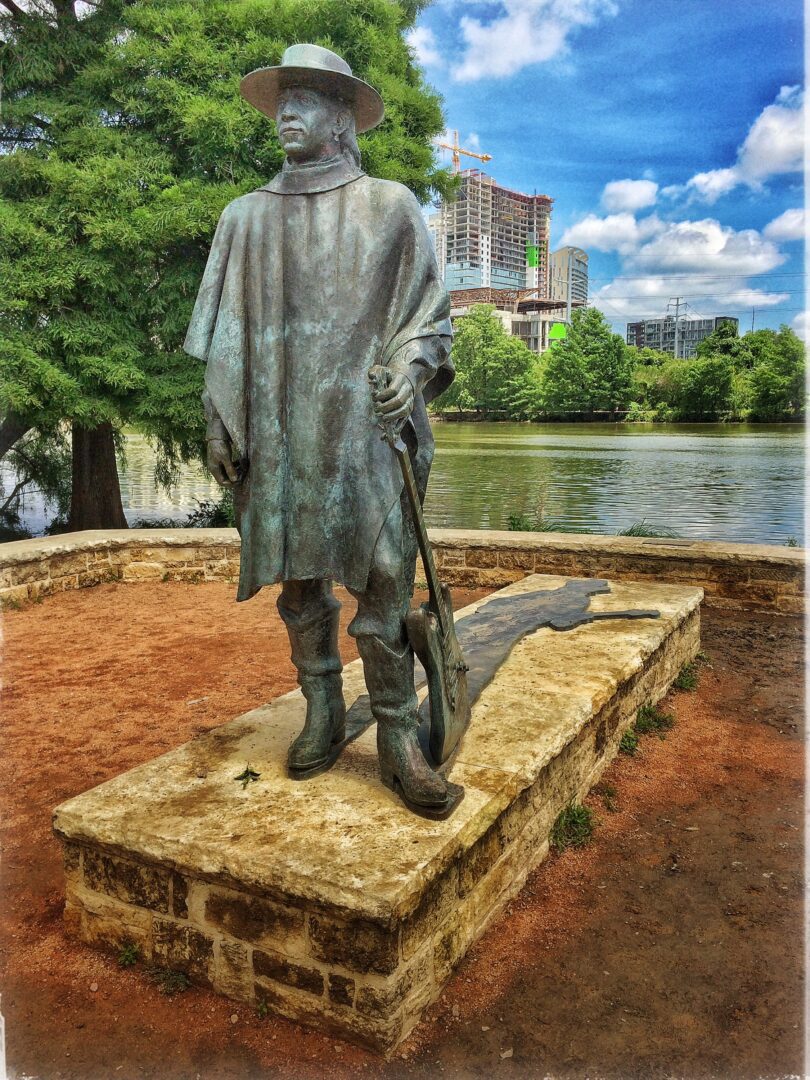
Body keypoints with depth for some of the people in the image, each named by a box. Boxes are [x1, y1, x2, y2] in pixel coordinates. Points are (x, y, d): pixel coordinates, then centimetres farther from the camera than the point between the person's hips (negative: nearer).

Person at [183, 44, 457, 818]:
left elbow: (429, 310, 8)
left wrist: (414, 364, -12)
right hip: (279, 427, 3)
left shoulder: (389, 206, 9)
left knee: (383, 576, -7)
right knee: (298, 573, 5)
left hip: (364, 420, -3)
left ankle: (397, 738, 1)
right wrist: (219, 420, 7)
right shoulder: (247, 218, 17)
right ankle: (321, 715, 19)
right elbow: (228, 330, 14)